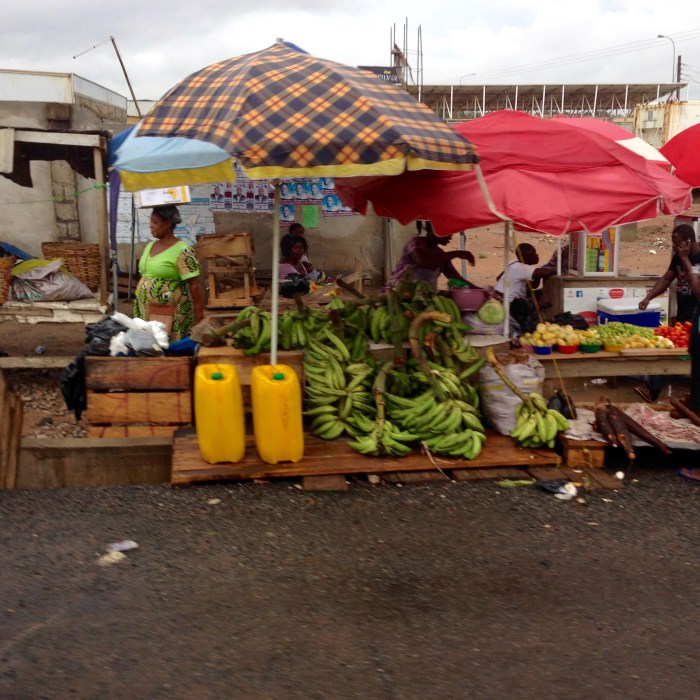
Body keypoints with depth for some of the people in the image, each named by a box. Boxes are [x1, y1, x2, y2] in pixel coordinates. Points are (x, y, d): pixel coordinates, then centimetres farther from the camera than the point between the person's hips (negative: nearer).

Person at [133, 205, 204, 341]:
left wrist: (199, 315, -19)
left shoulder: (182, 251, -14)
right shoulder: (150, 246, 10)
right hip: (146, 312, 7)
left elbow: (194, 285, -16)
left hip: (171, 314, -7)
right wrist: (138, 308, 17)